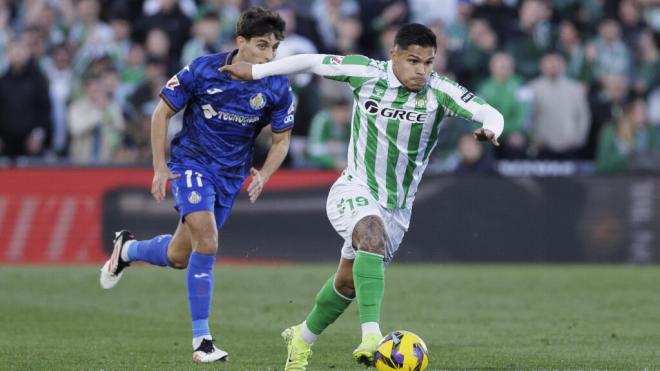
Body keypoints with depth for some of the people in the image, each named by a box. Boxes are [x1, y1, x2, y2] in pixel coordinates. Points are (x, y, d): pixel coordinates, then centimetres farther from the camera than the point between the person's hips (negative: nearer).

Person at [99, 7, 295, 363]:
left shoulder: (277, 89, -9)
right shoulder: (202, 70, -16)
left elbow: (281, 140, 4)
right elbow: (162, 113, -4)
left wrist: (263, 176, -14)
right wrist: (160, 167, -7)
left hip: (231, 175, 4)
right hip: (191, 162, -4)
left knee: (178, 257, 12)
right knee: (206, 243, -23)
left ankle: (127, 248, 44)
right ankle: (201, 340, -15)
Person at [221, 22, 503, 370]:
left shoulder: (439, 91, -13)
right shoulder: (367, 73, -13)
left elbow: (489, 112, -23)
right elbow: (312, 61, -2)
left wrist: (490, 128, -46)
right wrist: (255, 71, 3)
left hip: (397, 205, 3)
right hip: (355, 189, -3)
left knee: (350, 281, 14)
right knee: (373, 236, -35)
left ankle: (302, 339, 40)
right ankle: (371, 335, -46)